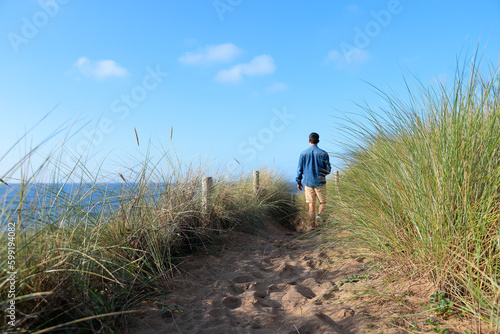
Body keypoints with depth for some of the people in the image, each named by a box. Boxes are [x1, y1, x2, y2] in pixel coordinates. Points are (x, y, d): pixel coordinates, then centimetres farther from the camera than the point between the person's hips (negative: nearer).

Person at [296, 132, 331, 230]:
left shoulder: (303, 154, 0)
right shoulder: (323, 153, -4)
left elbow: (299, 169, 2)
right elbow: (328, 170, -3)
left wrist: (298, 182, 12)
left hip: (307, 182, 2)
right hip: (320, 182, -1)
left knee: (311, 205, 7)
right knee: (322, 202, 15)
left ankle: (313, 226, 7)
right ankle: (319, 214, -14)